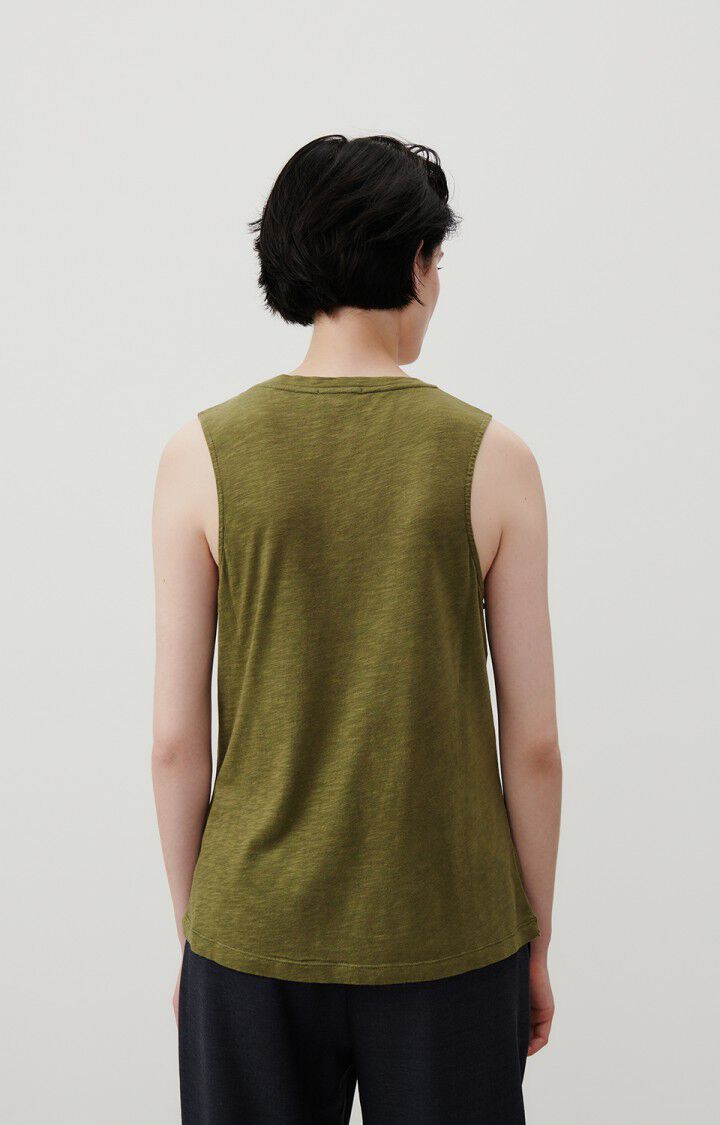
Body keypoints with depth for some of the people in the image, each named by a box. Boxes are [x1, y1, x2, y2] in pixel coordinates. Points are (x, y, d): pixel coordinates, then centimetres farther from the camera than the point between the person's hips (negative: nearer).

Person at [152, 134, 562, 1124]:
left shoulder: (203, 456, -7)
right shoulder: (493, 459, -9)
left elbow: (176, 738, -5)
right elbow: (533, 743, -6)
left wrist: (192, 931, 8)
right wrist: (537, 943, 7)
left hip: (256, 937, 1)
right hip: (448, 939, 0)